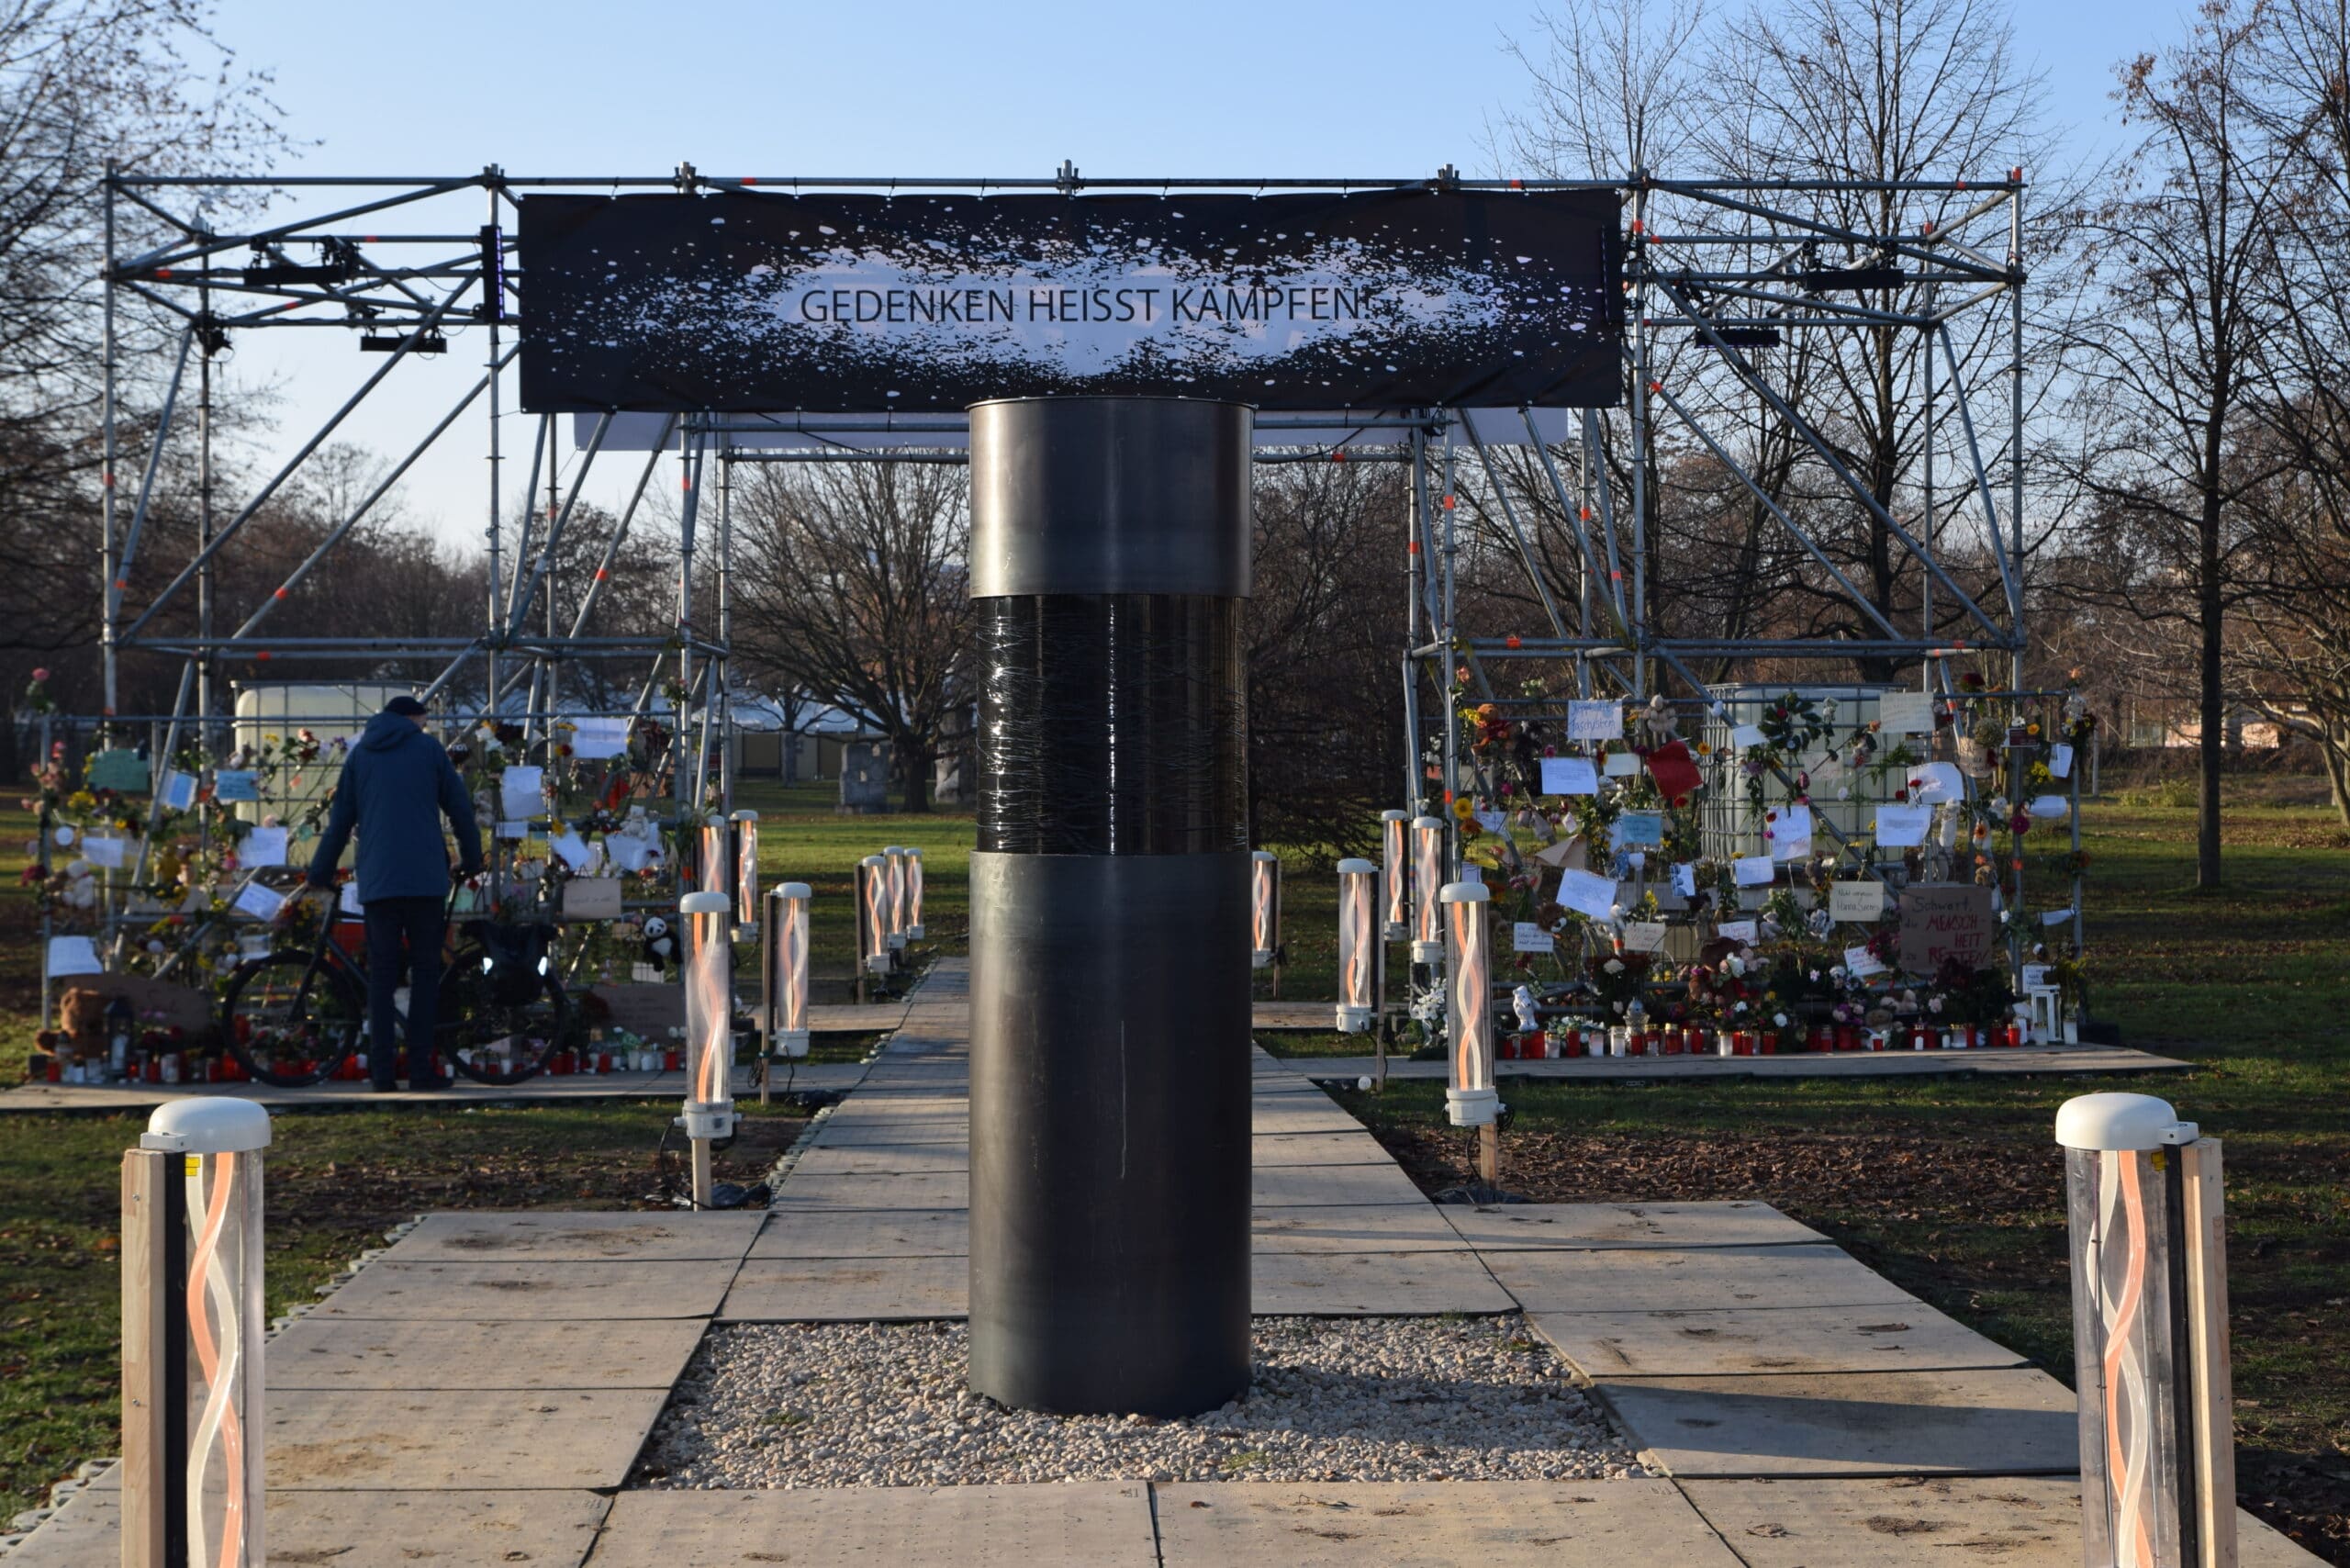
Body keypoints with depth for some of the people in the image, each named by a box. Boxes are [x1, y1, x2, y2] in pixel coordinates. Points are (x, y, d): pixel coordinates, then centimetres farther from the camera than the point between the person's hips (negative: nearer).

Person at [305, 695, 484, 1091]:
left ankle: (383, 1070, -1)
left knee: (381, 973, 4)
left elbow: (340, 818, 15)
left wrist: (321, 871, 25)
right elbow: (460, 808, 7)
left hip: (376, 879, 3)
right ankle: (420, 1068, -2)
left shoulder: (360, 754, 15)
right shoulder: (428, 747, 7)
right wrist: (472, 861, 20)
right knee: (425, 970, 2)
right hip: (426, 878, -2)